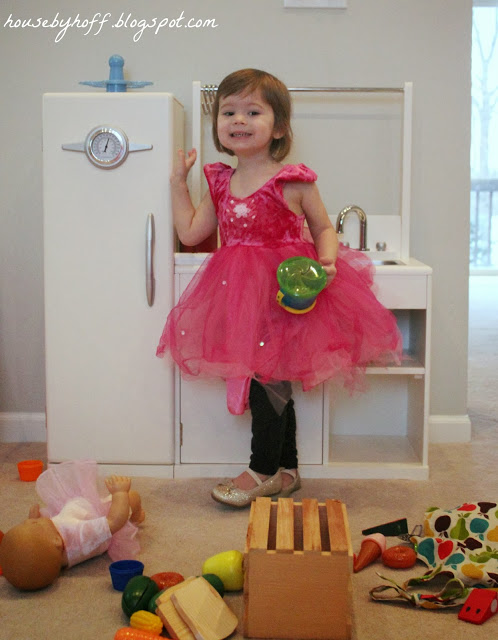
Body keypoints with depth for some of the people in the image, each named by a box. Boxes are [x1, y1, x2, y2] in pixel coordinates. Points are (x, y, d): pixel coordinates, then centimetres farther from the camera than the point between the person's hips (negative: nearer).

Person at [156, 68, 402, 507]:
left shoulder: (293, 182, -8)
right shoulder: (221, 183, 7)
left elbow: (324, 229, 2)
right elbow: (190, 233, 13)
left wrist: (327, 261, -17)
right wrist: (179, 183, 13)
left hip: (285, 293, -5)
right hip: (239, 292, 6)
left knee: (269, 377, -3)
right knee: (264, 380, 10)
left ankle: (263, 471, 13)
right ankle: (286, 471, 24)